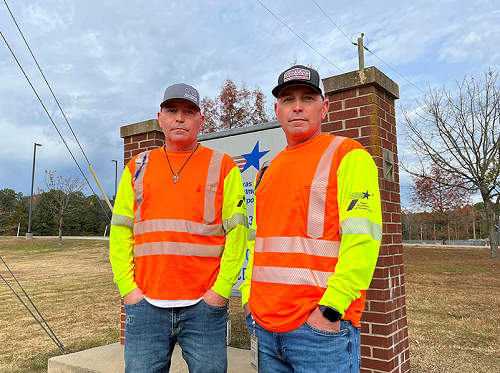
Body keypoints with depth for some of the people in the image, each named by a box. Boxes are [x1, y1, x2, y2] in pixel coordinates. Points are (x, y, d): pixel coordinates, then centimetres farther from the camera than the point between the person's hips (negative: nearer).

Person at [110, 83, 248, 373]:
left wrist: (221, 289, -9)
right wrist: (127, 287, 1)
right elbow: (120, 232, 9)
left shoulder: (223, 167, 3)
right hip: (145, 305, 3)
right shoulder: (137, 168, 11)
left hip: (204, 306, -2)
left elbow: (237, 233, -3)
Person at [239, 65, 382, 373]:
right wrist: (249, 296, 11)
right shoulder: (268, 169, 16)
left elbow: (362, 237, -14)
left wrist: (330, 309, -19)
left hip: (321, 326, -6)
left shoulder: (348, 155, -4)